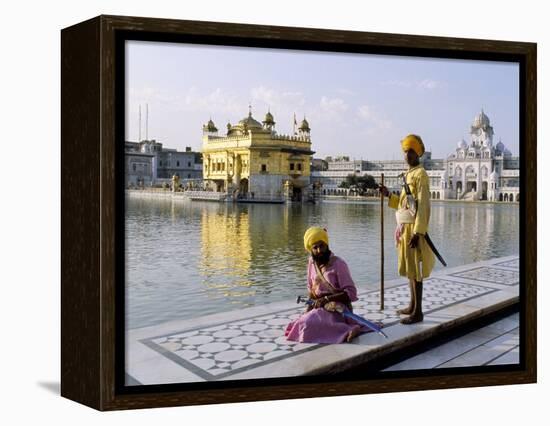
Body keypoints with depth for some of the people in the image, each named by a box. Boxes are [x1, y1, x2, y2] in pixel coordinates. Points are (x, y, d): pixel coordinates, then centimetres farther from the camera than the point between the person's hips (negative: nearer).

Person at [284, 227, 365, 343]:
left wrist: (327, 298, -22)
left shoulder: (338, 264, -14)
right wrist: (309, 308, -1)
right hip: (319, 308, 8)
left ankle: (346, 330, -20)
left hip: (337, 311, -8)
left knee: (307, 325, -28)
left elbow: (351, 293, -16)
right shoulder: (311, 262, 6)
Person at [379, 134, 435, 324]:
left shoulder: (421, 175, -12)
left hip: (413, 228, -9)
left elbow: (423, 206, -18)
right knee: (409, 269, 16)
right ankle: (412, 306, 27)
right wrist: (389, 196, 9)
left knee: (415, 270, -6)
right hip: (405, 228, 9)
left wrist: (417, 233, -23)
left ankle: (418, 312, 0)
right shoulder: (409, 175, 16)